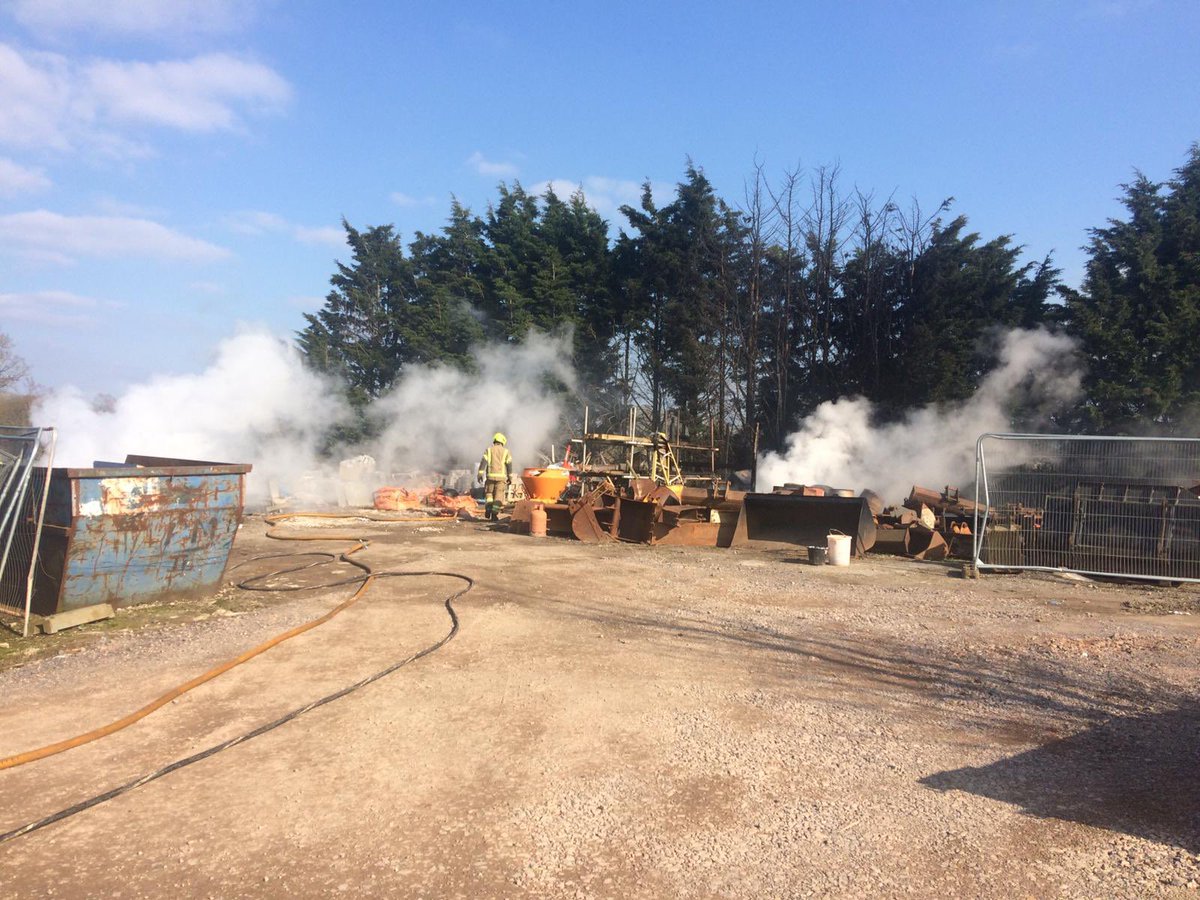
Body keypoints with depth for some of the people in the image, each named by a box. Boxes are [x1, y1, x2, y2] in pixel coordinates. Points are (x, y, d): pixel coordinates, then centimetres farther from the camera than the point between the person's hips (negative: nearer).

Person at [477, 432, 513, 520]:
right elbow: (509, 465, 3)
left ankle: (488, 509, -5)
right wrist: (510, 477, 7)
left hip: (490, 476, 1)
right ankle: (495, 512, -8)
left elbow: (483, 462, -1)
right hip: (501, 476, -1)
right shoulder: (506, 451, 8)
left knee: (489, 493, 13)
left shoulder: (488, 450, 9)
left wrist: (480, 474, -4)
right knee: (498, 495, 1)